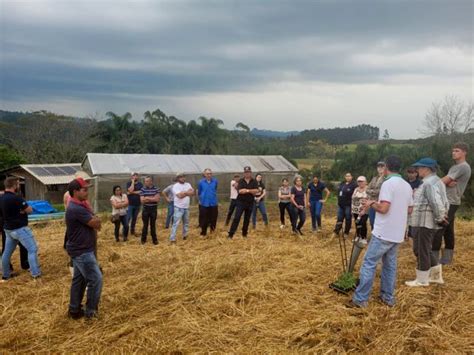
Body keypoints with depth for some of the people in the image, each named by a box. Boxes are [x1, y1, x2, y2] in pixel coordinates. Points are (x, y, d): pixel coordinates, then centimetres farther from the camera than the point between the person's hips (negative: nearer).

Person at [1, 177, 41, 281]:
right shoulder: (15, 198, -22)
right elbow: (29, 210, -16)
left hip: (8, 229, 9)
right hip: (20, 229, -9)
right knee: (32, 249, -3)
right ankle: (36, 274, -5)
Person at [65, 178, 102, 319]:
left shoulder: (80, 205, 9)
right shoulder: (76, 209, -25)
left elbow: (95, 224, 11)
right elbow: (96, 224, -21)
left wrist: (94, 220, -9)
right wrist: (95, 219, -2)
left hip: (80, 250, 10)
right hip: (82, 252, -10)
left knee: (79, 279, 18)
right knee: (96, 279, -2)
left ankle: (75, 310, 29)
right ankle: (90, 311, 11)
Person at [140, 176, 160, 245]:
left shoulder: (156, 189, -2)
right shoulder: (142, 189, -4)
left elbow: (157, 199, -11)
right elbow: (142, 200, -9)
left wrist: (147, 198, -14)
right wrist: (153, 198, -13)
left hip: (154, 209, 0)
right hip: (146, 209, 0)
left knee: (153, 224, 9)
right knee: (145, 225, 5)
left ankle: (154, 239, 18)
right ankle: (143, 239, 17)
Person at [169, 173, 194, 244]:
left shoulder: (188, 184, 8)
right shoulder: (175, 186, -11)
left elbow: (192, 192, -5)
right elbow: (180, 195, -23)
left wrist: (184, 192, -16)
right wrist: (187, 192, -14)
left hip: (186, 207, 7)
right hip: (179, 208, -6)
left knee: (186, 223, 18)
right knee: (176, 224, -9)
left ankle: (185, 236, 35)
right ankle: (172, 239, -7)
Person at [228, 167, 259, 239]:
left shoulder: (254, 181, 3)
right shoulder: (241, 181, -2)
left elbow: (256, 191, -11)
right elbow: (240, 191, -16)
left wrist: (246, 190, -16)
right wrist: (251, 191, -13)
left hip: (250, 203, 2)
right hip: (241, 202, -2)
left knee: (247, 219, 10)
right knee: (236, 218, -8)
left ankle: (244, 234, 22)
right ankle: (230, 234, -9)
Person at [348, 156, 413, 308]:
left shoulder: (388, 183, -15)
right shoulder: (407, 186, 10)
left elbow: (383, 208, -22)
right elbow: (409, 209, 17)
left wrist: (372, 203, -4)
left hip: (383, 233, -8)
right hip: (397, 234, 8)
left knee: (369, 264, -3)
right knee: (390, 265, 16)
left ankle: (361, 299, 0)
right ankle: (388, 297, 22)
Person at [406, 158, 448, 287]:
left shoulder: (429, 183, -19)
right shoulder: (436, 181, 16)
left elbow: (436, 203, -28)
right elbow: (444, 202, 19)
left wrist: (440, 218, -16)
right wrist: (442, 216, 14)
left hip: (424, 223, -11)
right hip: (426, 222, 11)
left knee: (421, 251, 2)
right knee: (423, 250, 20)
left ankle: (422, 280, 14)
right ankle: (437, 275, 28)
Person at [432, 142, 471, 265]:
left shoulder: (463, 167, -14)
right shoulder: (455, 167, 18)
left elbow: (443, 181, -16)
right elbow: (447, 181, 7)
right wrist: (448, 183, -16)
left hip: (450, 203, -10)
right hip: (449, 202, 10)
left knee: (438, 230, -10)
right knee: (448, 231, 12)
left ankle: (433, 259, -7)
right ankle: (447, 258, 19)